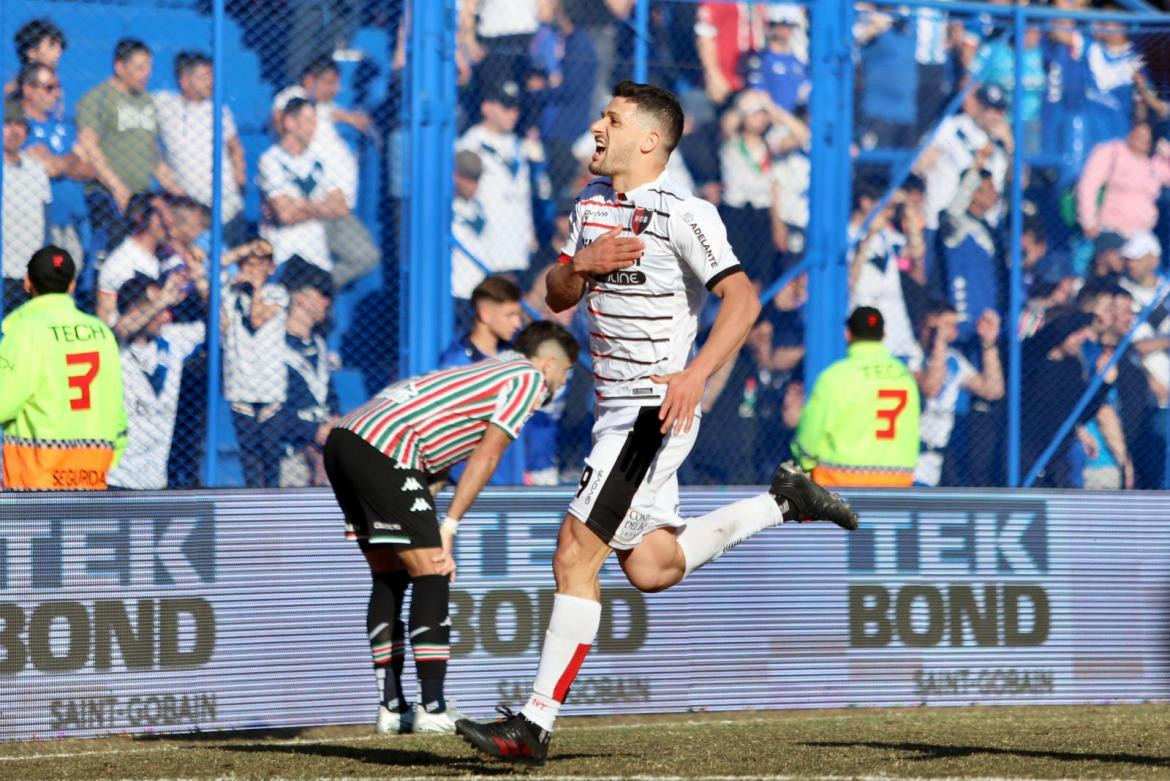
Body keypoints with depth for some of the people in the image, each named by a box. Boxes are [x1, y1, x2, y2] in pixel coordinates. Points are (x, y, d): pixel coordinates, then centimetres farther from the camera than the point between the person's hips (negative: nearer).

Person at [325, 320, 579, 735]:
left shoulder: (492, 369, 30)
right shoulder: (530, 378, 5)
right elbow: (484, 457, -3)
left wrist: (435, 533, 17)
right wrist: (447, 528, -3)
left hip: (343, 437, 9)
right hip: (384, 448, -9)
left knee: (389, 576, 14)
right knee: (430, 573, -5)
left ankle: (391, 707, 14)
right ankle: (432, 708, -8)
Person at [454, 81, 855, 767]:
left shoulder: (682, 214, -15)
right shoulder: (594, 200, 12)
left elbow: (742, 297, -22)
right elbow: (558, 296, 16)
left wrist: (697, 373, -33)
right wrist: (581, 264, -7)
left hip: (655, 410, -9)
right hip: (617, 410, 9)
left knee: (575, 557, -12)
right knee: (651, 569, 12)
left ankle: (535, 725, -10)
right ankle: (784, 502, 25)